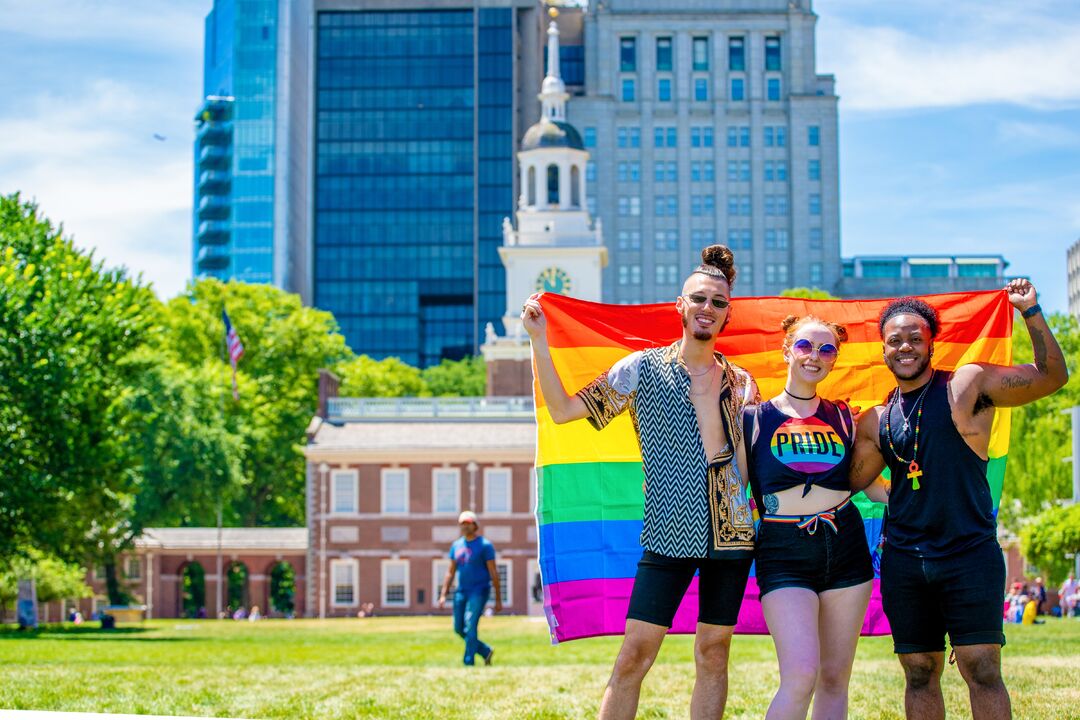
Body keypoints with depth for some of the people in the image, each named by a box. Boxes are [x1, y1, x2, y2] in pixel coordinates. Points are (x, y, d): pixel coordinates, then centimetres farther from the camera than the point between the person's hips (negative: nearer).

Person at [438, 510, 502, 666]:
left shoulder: (485, 545, -5)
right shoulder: (456, 545, 11)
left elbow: (493, 573, -6)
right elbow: (451, 572, 15)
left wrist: (498, 599, -9)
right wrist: (443, 595, 8)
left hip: (479, 591, -6)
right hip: (461, 592, 6)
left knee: (470, 625, -17)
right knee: (459, 628, 6)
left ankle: (469, 663, -14)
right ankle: (486, 651, 24)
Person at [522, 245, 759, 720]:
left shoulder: (739, 384, 8)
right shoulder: (642, 368, 3)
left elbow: (725, 462, 1)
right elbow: (562, 410, -1)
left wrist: (707, 402, -11)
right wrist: (539, 342, -8)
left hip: (729, 534, 2)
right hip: (668, 534, -2)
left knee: (713, 654, 7)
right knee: (634, 655, -8)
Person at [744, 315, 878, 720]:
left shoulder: (843, 418, 11)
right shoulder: (754, 419, 4)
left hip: (845, 549, 4)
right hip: (783, 554, -4)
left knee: (834, 678, 6)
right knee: (801, 675, -19)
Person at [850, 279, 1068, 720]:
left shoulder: (968, 385, -1)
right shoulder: (876, 420, 11)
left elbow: (1052, 377, -5)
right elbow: (849, 481, 14)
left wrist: (1031, 312, -14)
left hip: (970, 555, -4)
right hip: (904, 563, 4)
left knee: (982, 670, -8)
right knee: (920, 674, 7)